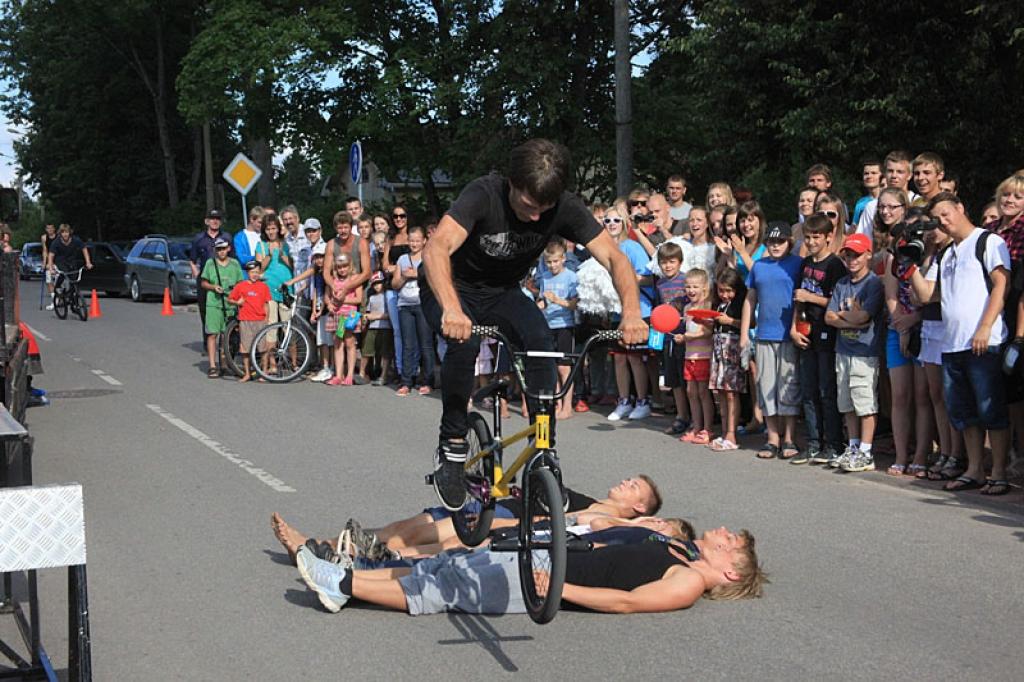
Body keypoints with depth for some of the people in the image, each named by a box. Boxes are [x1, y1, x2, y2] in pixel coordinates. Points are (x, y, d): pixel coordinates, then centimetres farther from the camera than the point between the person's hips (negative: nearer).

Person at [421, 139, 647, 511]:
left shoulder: (564, 207, -20)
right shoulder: (484, 195, -31)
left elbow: (614, 258, -22)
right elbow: (435, 250, -46)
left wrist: (632, 310, -42)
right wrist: (451, 309, -64)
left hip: (503, 292, 3)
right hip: (451, 288, -3)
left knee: (540, 338, -27)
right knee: (464, 342, -34)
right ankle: (451, 448, -15)